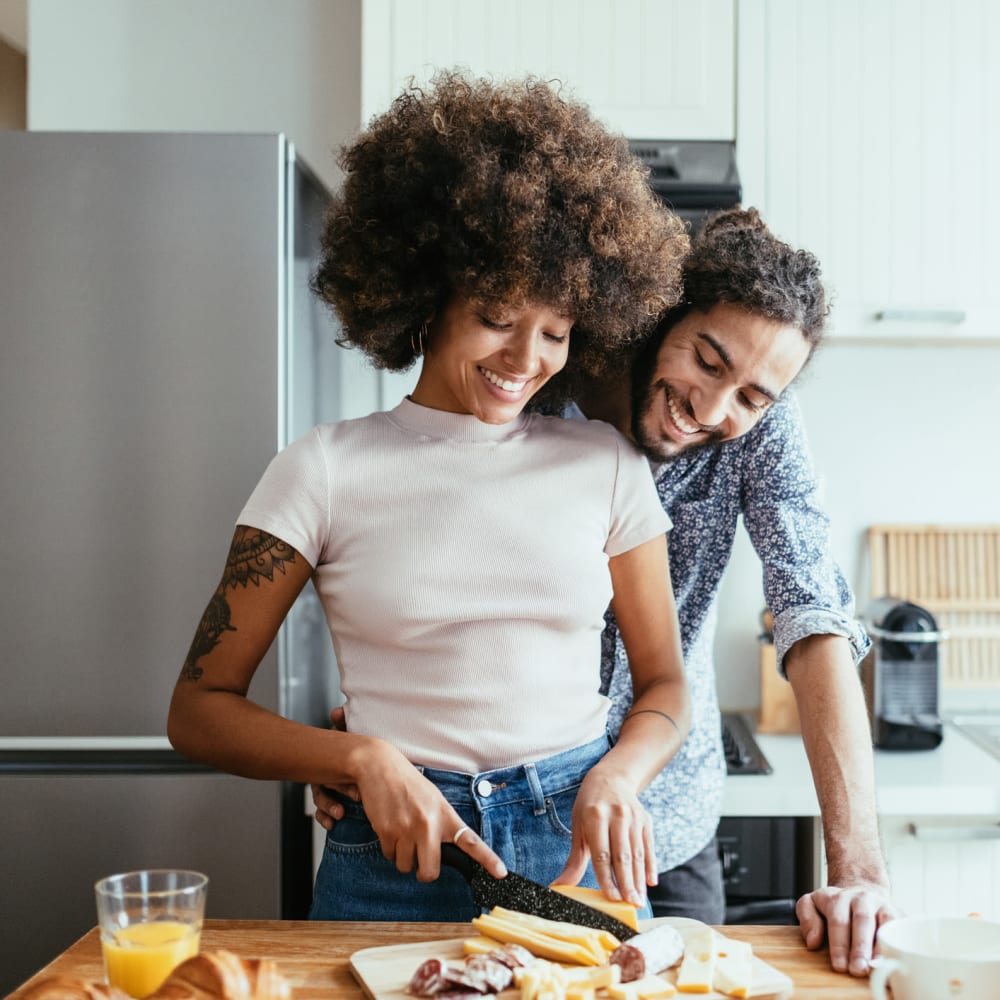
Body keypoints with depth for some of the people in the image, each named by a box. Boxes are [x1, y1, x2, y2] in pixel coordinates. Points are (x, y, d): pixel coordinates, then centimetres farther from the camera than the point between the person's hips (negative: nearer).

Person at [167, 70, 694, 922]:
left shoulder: (605, 463, 3)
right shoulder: (325, 471, -4)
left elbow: (664, 683, 10)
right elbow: (200, 708, -2)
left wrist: (615, 779, -11)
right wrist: (365, 759, -18)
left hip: (578, 849, 2)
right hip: (398, 857, -1)